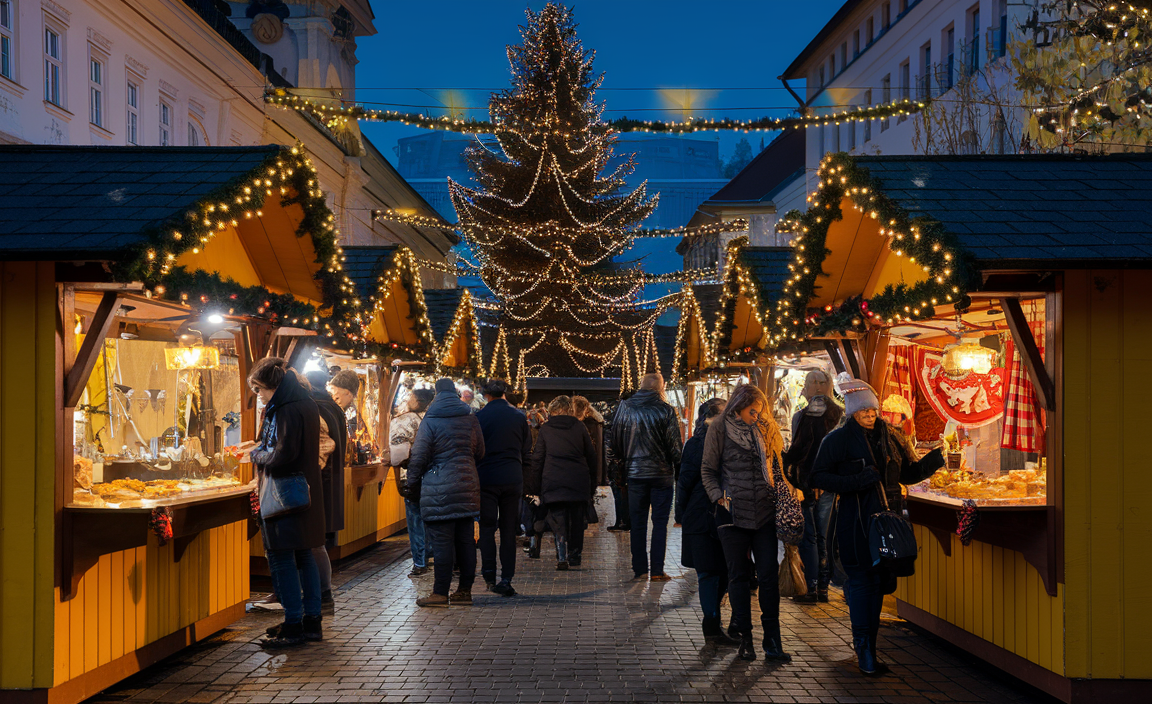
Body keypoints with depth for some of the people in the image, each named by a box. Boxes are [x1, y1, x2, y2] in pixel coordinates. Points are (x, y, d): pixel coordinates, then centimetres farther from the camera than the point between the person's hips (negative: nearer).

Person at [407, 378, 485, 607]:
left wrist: (413, 484, 7)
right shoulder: (471, 420, 9)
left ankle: (440, 592, 0)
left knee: (441, 541, -3)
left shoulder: (430, 421, -5)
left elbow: (418, 457, -4)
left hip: (439, 490, -5)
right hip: (467, 487, 5)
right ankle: (465, 590, 14)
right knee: (466, 540, 9)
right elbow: (479, 453, 16)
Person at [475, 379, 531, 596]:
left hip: (486, 479, -2)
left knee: (487, 527, 7)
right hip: (513, 480, 2)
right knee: (509, 529, 5)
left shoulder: (479, 417, -5)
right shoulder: (519, 416, 4)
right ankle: (506, 579, 4)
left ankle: (489, 574, 1)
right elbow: (527, 451, 9)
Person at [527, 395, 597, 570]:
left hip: (553, 482, -1)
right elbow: (591, 456, 8)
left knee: (558, 520, -1)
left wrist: (535, 485, 10)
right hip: (579, 482, 1)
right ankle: (575, 555, 17)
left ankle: (562, 557, -14)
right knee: (577, 520, 12)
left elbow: (537, 459, 5)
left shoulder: (545, 429, 3)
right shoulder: (579, 427, 5)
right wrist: (592, 482, 16)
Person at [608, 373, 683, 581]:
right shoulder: (666, 411, -8)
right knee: (660, 522, 4)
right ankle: (657, 570, 3)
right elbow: (675, 445, -8)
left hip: (634, 472, 2)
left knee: (638, 522, 9)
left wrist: (621, 464, 15)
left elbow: (615, 441, 5)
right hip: (662, 474, -2)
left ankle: (639, 569, 10)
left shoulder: (625, 408, 1)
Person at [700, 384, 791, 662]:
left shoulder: (766, 430, 11)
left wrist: (781, 496, 3)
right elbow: (708, 470, 3)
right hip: (733, 513, -2)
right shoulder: (719, 430, 1)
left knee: (769, 576, -1)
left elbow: (777, 467, 17)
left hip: (765, 512, 2)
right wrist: (719, 497, -10)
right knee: (739, 576, 4)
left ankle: (772, 642, 4)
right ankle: (745, 638, 13)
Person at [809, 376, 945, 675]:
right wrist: (855, 482, -18)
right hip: (855, 521, -4)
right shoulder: (838, 439, -2)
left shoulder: (892, 437, 11)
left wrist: (931, 462, -5)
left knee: (881, 580, 8)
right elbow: (818, 477, -6)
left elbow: (909, 472, 15)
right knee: (864, 581, -5)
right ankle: (865, 651, 1)